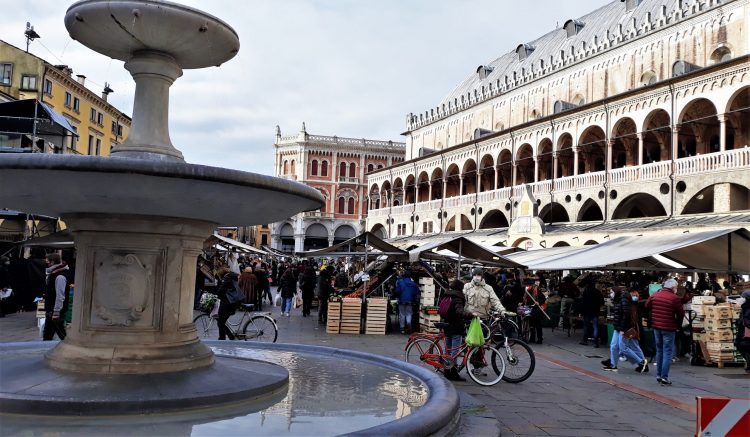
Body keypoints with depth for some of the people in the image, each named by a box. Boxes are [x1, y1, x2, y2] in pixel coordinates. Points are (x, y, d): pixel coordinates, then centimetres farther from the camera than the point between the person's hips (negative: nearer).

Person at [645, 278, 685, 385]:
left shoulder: (655, 295, 3)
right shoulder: (674, 298, -14)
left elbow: (647, 306, 14)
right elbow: (681, 313, -10)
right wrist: (678, 323, 7)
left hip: (656, 326, 6)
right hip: (668, 328, -6)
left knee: (659, 351, 16)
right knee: (667, 352, -1)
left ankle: (658, 375, 20)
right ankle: (664, 377, -4)